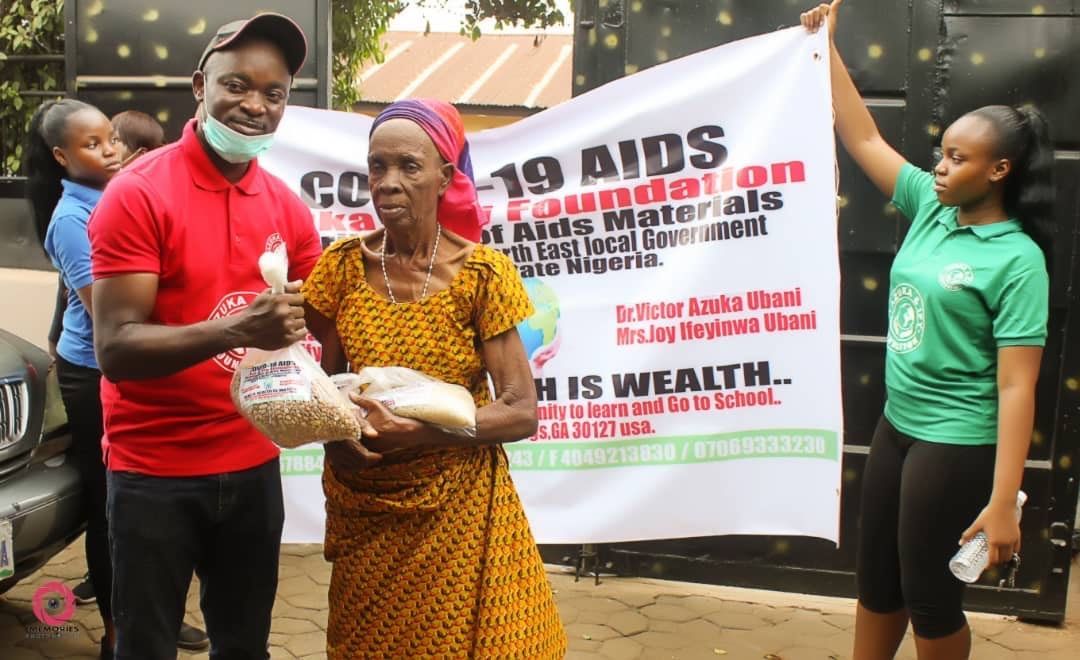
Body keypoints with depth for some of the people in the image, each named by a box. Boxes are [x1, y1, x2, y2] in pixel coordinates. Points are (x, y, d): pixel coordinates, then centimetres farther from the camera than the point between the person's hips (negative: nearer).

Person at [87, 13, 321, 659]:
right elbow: (116, 348, -20)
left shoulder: (288, 207, 3)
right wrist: (235, 329, -33)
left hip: (253, 465, 5)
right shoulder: (138, 193, -13)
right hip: (154, 471, -4)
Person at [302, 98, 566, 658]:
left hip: (457, 506, -3)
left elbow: (521, 412, -14)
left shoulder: (482, 274, -11)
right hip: (362, 507, 3)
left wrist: (415, 428, -25)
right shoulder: (345, 265, -2)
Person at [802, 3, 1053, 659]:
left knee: (931, 597, 8)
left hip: (956, 445, -7)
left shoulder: (1016, 260, -17)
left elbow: (1016, 387, -20)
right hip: (897, 426, 7)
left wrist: (1002, 502, -23)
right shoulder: (932, 210, 1)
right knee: (877, 580, 19)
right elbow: (864, 139, 9)